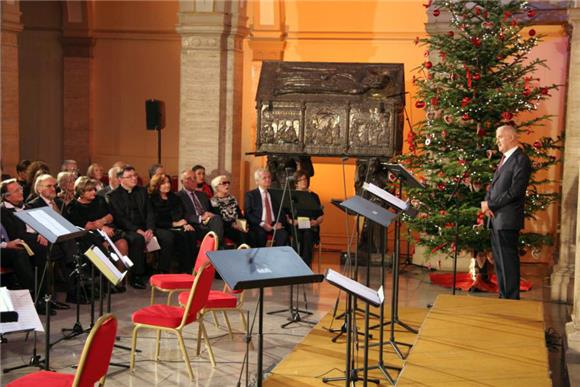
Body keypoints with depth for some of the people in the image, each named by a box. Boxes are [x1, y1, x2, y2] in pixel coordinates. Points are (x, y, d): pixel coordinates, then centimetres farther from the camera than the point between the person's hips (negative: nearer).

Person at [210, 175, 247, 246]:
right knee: (242, 235, -31)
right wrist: (232, 225, -18)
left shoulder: (232, 198, 20)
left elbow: (240, 215, 14)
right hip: (225, 228, -5)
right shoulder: (214, 200, 0)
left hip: (237, 226, 5)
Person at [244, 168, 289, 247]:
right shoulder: (250, 195, 10)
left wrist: (280, 222, -7)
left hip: (274, 225, 3)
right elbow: (247, 213, -1)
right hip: (257, 226, -3)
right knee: (261, 234, -36)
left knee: (284, 234, -29)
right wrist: (261, 224, -14)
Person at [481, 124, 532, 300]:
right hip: (495, 218, 9)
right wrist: (486, 203, 0)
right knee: (499, 261, 13)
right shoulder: (505, 158, 18)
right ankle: (504, 296, 21)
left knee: (508, 260, -5)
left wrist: (490, 204, -13)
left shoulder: (521, 160, -11)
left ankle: (512, 299, 1)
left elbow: (514, 191, -18)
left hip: (507, 219, -9)